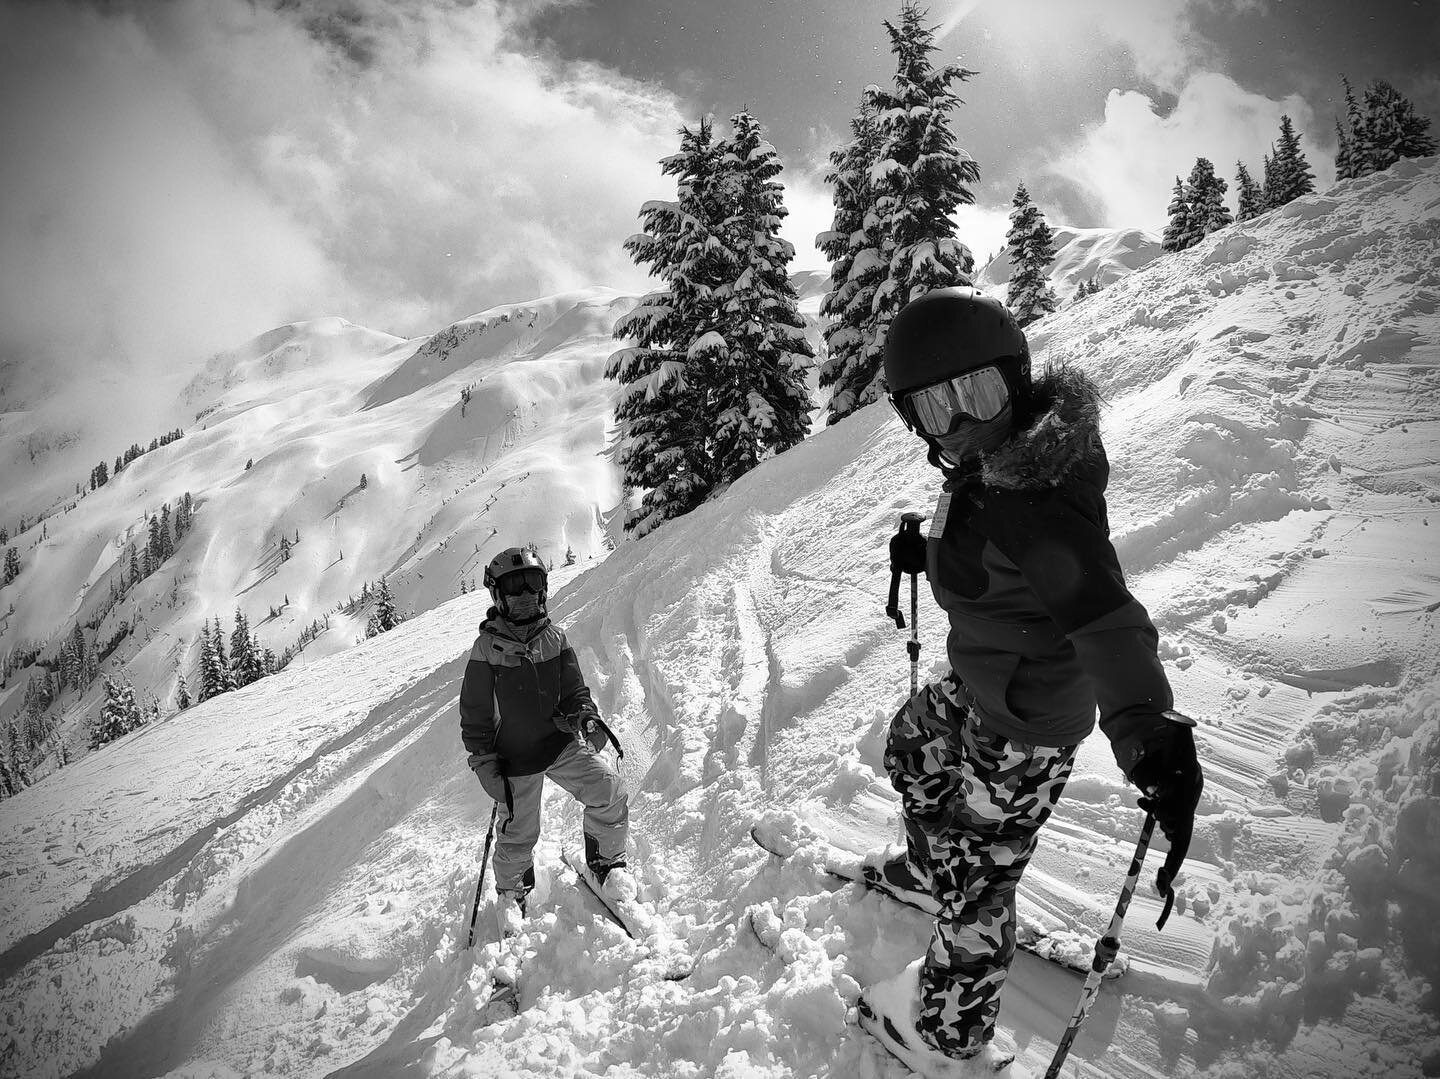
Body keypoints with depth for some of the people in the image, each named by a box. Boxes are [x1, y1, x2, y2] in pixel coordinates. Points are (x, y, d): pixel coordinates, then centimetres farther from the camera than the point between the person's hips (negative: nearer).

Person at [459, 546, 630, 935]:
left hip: (562, 742, 3)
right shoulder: (488, 647, -9)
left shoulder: (555, 638, 1)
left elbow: (573, 690, 7)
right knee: (517, 833, 4)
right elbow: (475, 713, -5)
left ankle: (606, 862, 12)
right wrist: (485, 763, -7)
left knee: (609, 790, -12)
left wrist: (586, 715, -12)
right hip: (515, 757, -3)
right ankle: (511, 894, 35)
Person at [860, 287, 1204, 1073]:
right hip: (980, 685, 9)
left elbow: (1105, 616, -45)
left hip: (1024, 725, -9)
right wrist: (931, 541, 35)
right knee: (911, 750, 32)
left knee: (978, 878, 8)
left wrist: (1148, 732, -60)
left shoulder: (1035, 505, -35)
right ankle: (932, 865, 61)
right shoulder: (994, 454, -7)